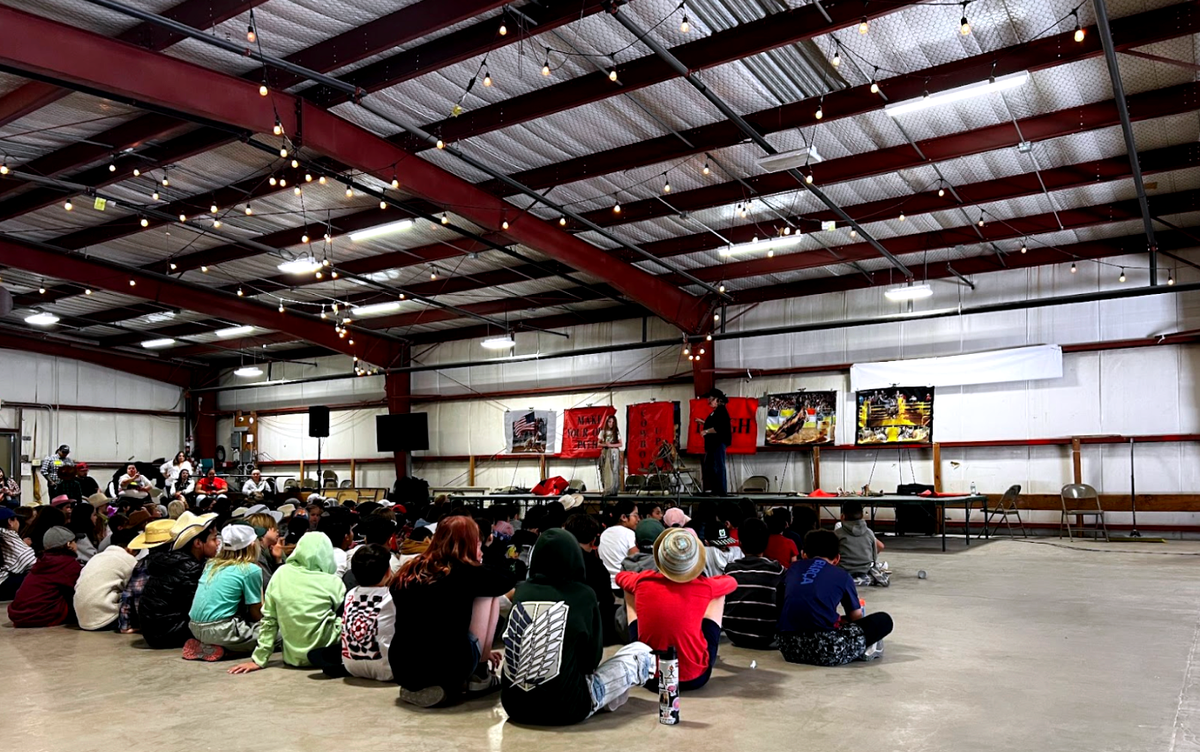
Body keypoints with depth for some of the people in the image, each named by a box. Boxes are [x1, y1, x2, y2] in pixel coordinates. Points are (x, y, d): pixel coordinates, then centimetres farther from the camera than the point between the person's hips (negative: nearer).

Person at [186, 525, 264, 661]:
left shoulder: (212, 563, 15)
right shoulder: (251, 570, -5)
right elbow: (256, 613, 1)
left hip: (194, 628, 8)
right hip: (219, 630, -8)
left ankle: (206, 644, 5)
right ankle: (219, 648, -10)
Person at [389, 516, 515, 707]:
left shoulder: (410, 573, 11)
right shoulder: (465, 573, -5)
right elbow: (506, 580, 13)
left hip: (403, 670, 5)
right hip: (449, 667, -5)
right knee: (488, 592, 14)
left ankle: (419, 686, 15)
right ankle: (480, 675, 18)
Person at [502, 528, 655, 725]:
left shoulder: (521, 591, 1)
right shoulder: (583, 594, -8)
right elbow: (593, 657, 2)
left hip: (515, 705, 6)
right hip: (566, 708, -5)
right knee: (642, 652, 11)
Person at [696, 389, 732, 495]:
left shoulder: (721, 411, -14)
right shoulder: (716, 411, 18)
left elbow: (718, 428, -24)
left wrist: (706, 431, -18)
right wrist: (703, 422, 18)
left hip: (719, 443, -11)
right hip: (713, 443, 11)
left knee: (718, 467, -8)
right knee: (708, 466, 12)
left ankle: (721, 491, -5)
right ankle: (711, 489, 16)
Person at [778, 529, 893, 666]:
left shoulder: (792, 569, 23)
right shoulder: (841, 575, 15)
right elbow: (856, 617, 23)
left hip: (789, 647, 4)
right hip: (826, 649, -3)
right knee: (884, 620, 17)